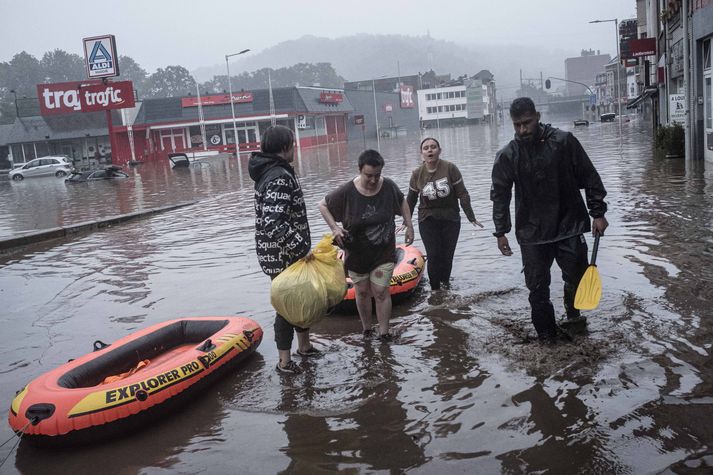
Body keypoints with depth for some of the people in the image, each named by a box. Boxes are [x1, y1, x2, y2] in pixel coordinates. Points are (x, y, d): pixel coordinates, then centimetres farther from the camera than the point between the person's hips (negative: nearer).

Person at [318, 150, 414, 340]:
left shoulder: (389, 187, -12)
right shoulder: (347, 192, -19)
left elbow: (402, 202, 10)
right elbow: (323, 205, -6)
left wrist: (409, 226, 5)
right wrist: (334, 228, -17)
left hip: (384, 252, 0)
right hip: (357, 252, 0)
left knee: (381, 292, -2)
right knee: (362, 291, 12)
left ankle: (384, 332, 10)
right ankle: (366, 329, 30)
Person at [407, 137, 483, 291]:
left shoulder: (450, 168, -8)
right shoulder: (417, 174, -2)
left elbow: (462, 195, -4)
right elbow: (411, 200, 11)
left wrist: (471, 217, -2)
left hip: (450, 219, 0)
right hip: (428, 220, 0)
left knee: (447, 255, 2)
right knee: (434, 255, -9)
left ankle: (445, 284, 24)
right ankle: (435, 289, 6)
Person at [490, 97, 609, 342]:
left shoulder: (564, 141, -6)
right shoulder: (507, 156, -3)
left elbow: (589, 177, 0)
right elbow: (500, 195, 4)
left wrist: (597, 213, -2)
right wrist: (501, 232, 1)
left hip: (569, 226, 0)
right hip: (531, 233, 1)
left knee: (578, 277, 3)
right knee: (538, 287, 2)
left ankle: (572, 312, 36)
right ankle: (546, 335, 18)